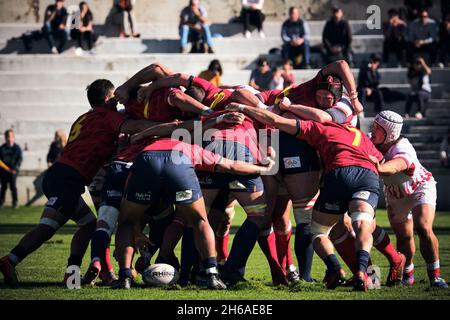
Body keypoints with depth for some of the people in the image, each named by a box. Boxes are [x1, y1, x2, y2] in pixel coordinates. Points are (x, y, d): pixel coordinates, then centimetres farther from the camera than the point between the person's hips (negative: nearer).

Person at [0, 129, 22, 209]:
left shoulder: (17, 148, -1)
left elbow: (19, 159, -3)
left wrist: (15, 169, -14)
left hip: (13, 171, -2)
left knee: (13, 186, -4)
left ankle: (15, 202, 4)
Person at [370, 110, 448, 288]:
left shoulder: (403, 148, -40)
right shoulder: (370, 141, -20)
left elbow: (398, 164, -63)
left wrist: (380, 167, -83)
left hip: (420, 188, -5)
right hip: (395, 193, 5)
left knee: (424, 229, -22)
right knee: (403, 236, 4)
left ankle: (434, 276, -13)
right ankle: (407, 274, 27)